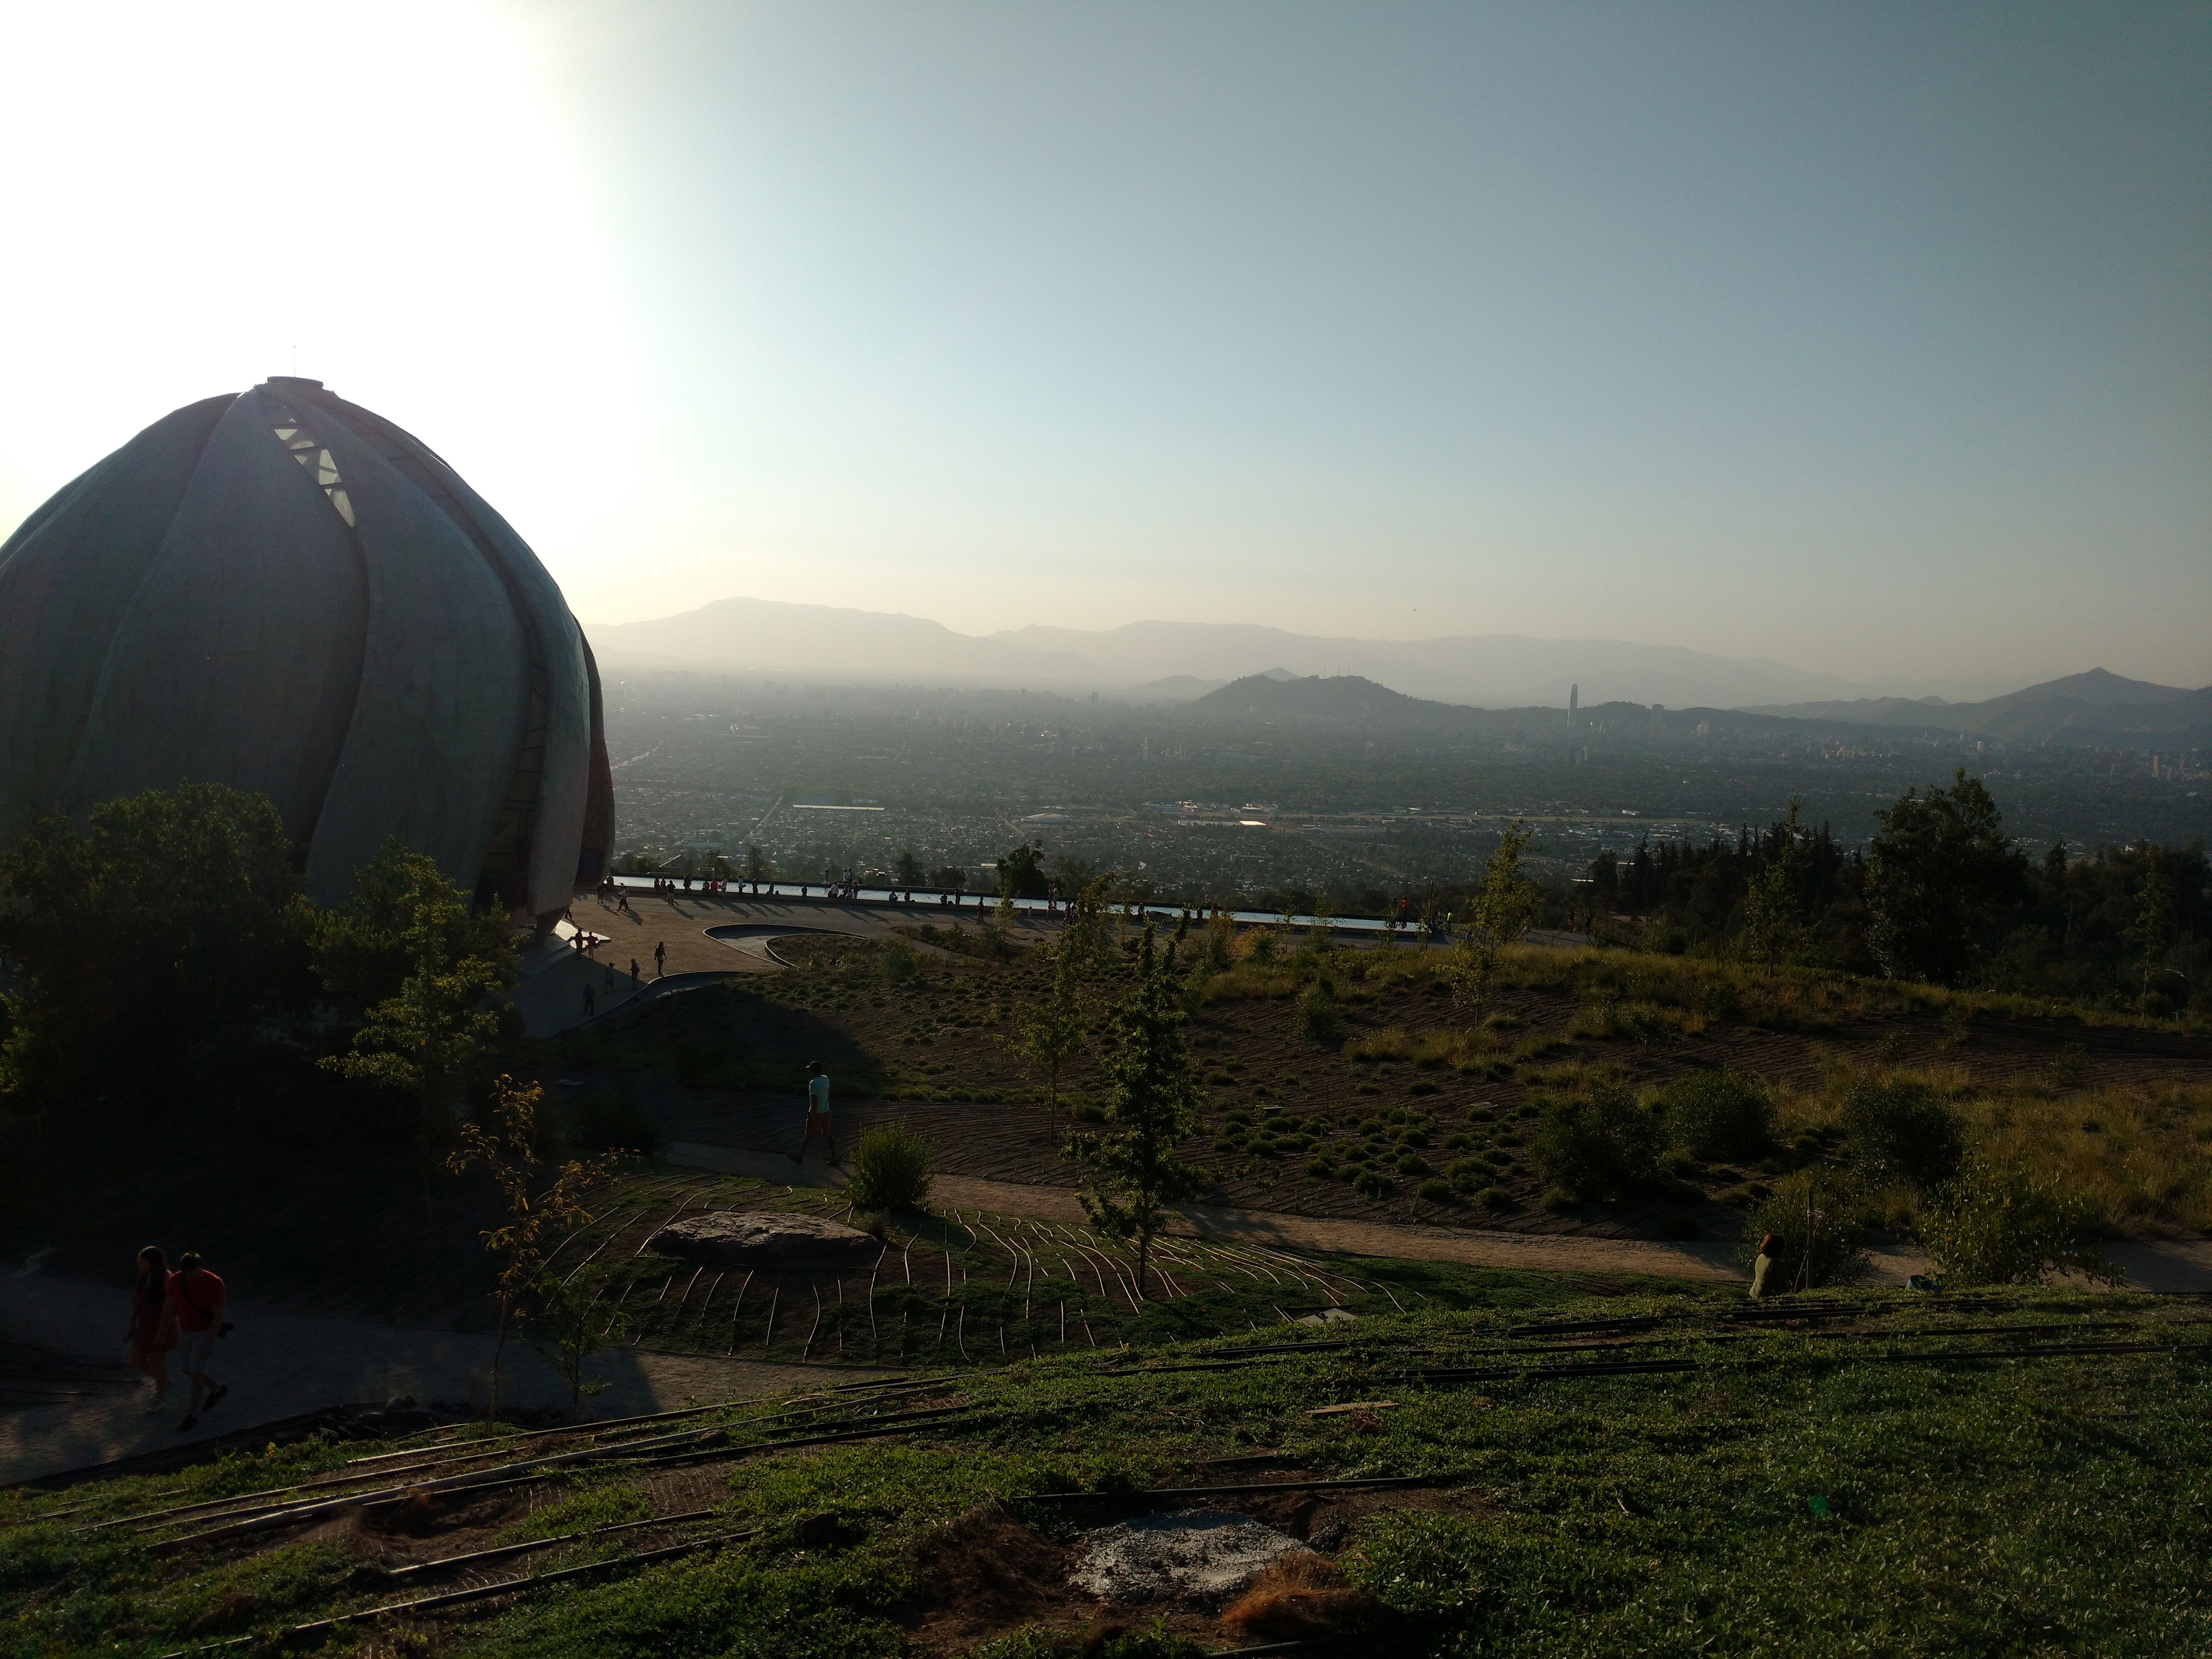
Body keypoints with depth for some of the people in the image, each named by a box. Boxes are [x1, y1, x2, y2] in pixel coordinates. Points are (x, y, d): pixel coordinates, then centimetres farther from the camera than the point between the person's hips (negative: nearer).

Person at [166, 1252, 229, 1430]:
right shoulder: (175, 1281, -19)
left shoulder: (214, 1283, -31)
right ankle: (217, 1389, 42)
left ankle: (193, 1417, 14)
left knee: (196, 1373, -4)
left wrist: (209, 1345, -24)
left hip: (206, 1331, -6)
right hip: (186, 1329, 6)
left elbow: (219, 1316, -24)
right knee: (185, 1369, 17)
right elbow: (172, 1306, 0)